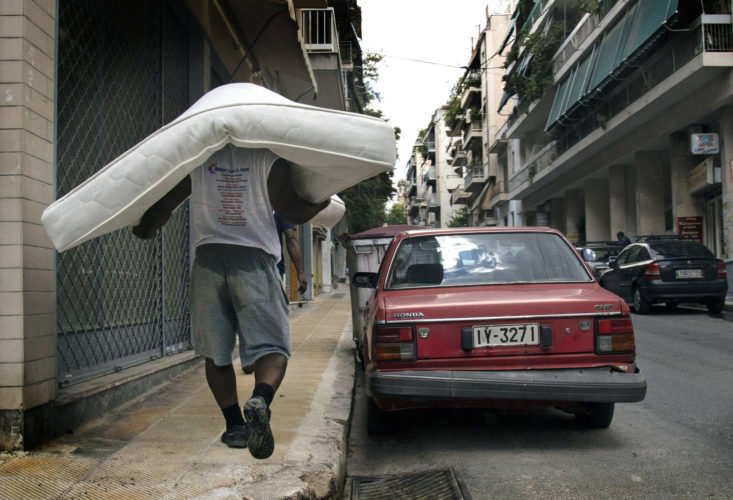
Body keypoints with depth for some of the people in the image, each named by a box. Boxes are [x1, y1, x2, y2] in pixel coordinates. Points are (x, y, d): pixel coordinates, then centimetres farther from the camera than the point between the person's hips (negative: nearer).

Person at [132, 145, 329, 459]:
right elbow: (294, 212, -1)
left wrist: (145, 228, 30)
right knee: (271, 345, -2)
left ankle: (235, 425, 17)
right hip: (254, 260, -2)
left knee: (216, 352, 13)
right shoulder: (269, 160, 0)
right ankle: (260, 401, -30)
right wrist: (325, 201, 18)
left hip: (208, 259, 2)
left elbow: (164, 203, 12)